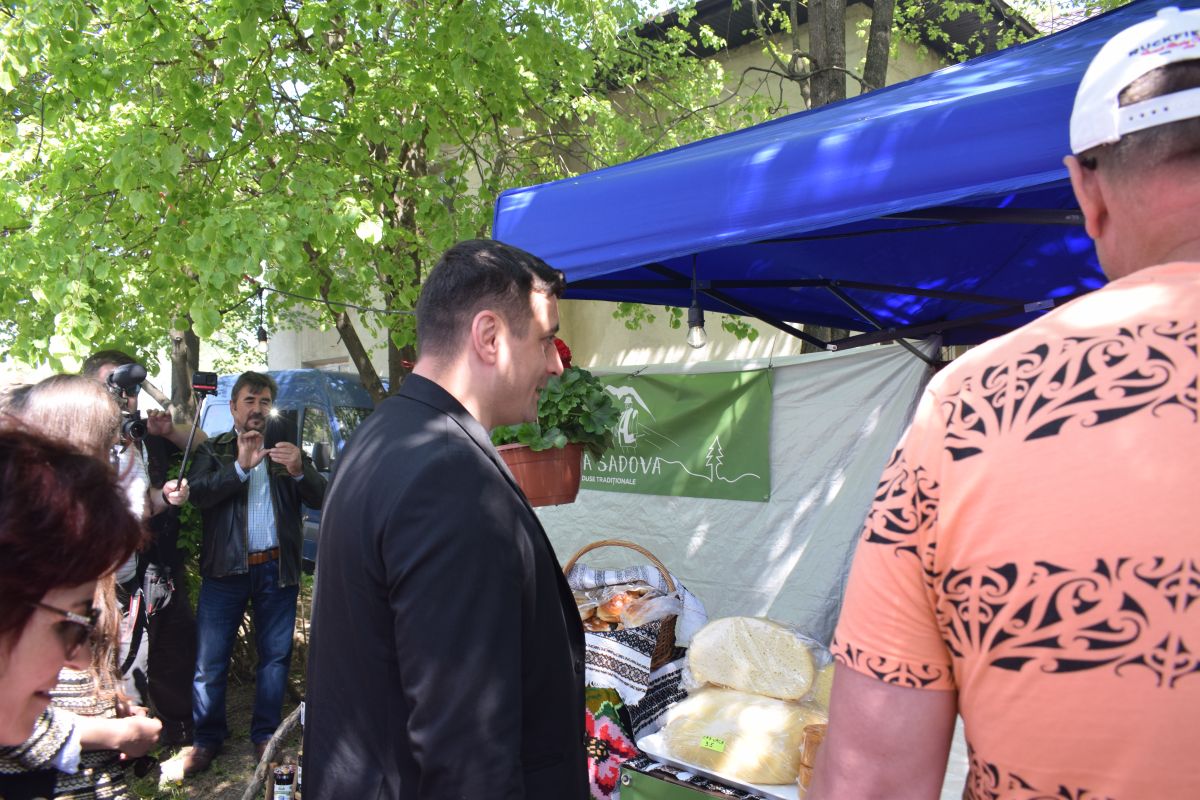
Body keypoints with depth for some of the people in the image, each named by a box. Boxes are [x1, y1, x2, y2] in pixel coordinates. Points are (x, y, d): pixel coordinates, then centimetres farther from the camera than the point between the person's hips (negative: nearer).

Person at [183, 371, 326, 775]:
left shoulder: (288, 450, 10)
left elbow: (319, 498, -3)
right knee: (209, 659, 4)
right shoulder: (213, 450, 8)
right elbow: (197, 492, -11)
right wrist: (241, 467, -24)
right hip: (226, 568, -1)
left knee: (275, 655, 8)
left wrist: (299, 470, -24)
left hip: (277, 568, 1)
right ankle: (207, 738, 21)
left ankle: (265, 736, 23)